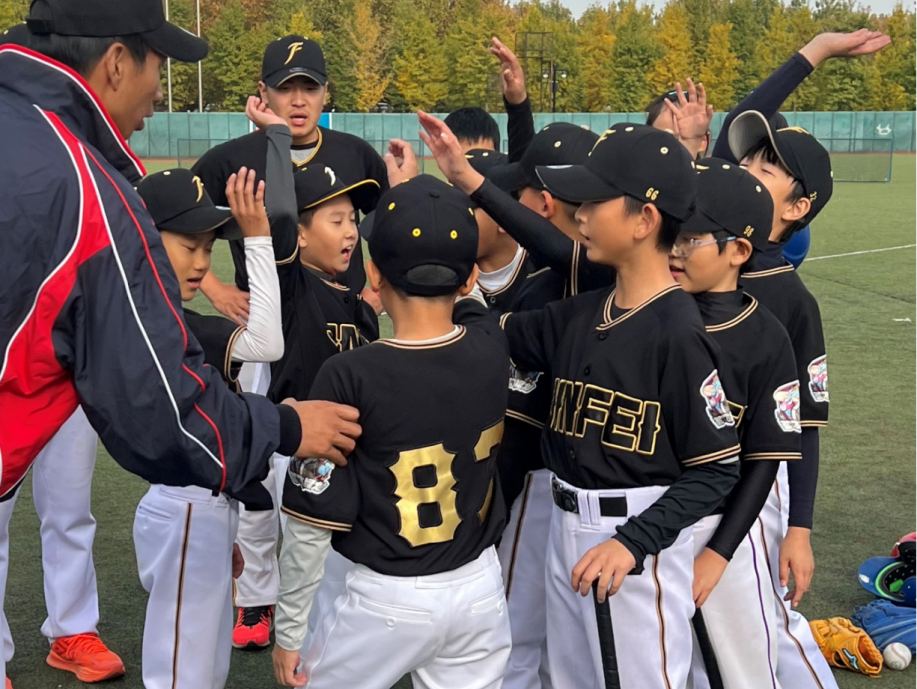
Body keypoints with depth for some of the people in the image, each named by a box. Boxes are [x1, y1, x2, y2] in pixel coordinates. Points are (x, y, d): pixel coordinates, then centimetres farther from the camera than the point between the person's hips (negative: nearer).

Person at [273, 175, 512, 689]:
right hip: (480, 589, 4)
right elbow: (465, 296, 17)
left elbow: (312, 523, -15)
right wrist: (432, 205, 23)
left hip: (390, 599, -4)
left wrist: (289, 629, -3)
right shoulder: (491, 348, -10)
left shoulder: (350, 377, -21)